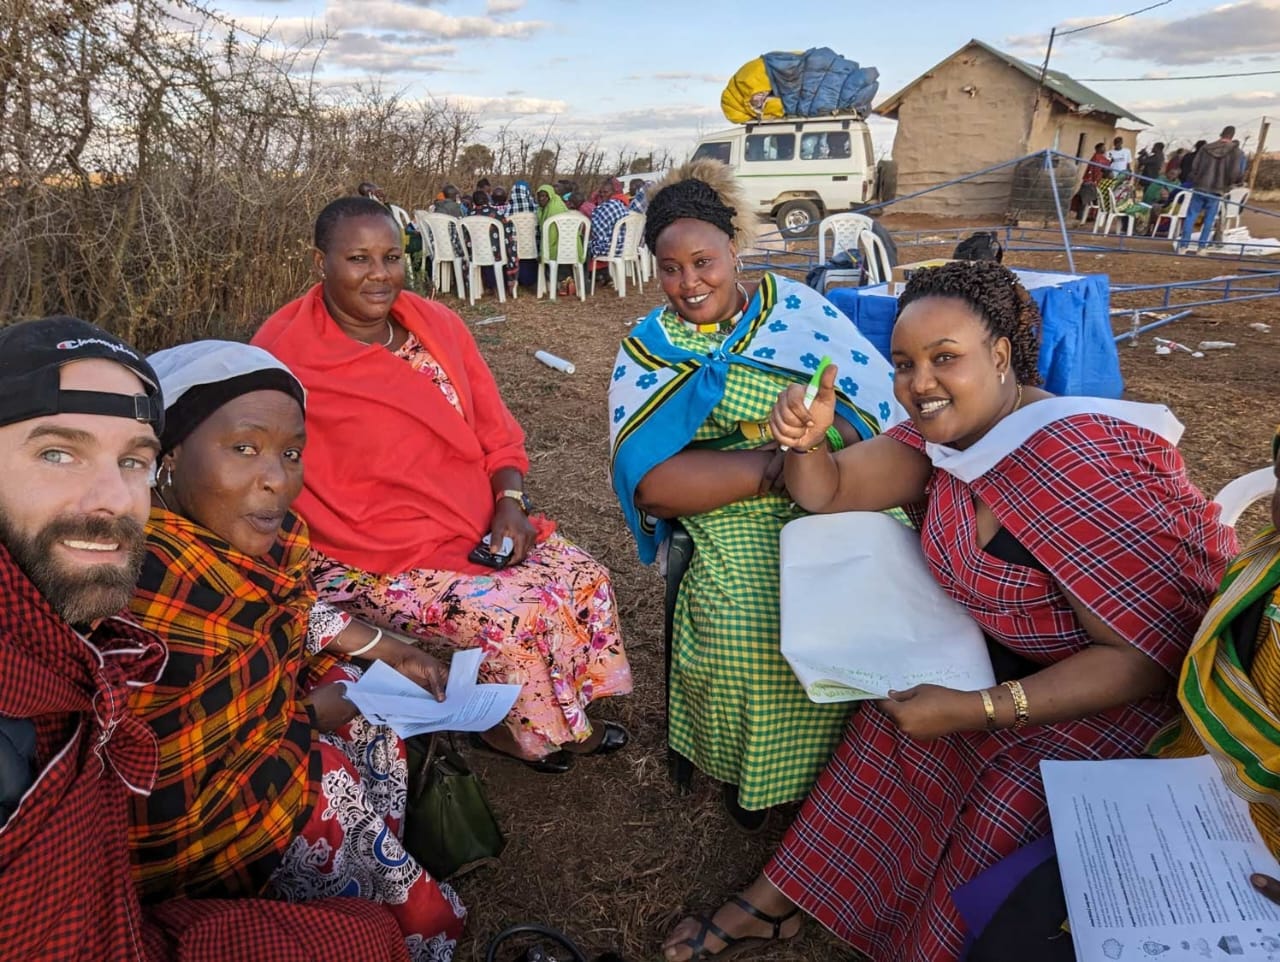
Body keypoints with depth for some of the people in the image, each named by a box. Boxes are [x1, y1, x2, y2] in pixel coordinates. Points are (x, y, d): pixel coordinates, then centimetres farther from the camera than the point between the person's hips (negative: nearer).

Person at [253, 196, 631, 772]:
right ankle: (520, 731, 10)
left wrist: (510, 501, -9)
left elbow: (495, 430, 8)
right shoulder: (287, 354, -13)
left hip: (481, 525, 6)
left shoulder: (437, 325, 5)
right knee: (514, 615, -23)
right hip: (375, 561, -6)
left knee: (586, 580, -7)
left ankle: (563, 716, 17)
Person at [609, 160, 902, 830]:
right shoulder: (648, 348, 6)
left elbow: (877, 399, 1)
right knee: (744, 634, -29)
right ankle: (749, 775, 4)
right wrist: (778, 463, -18)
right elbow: (651, 484, -8)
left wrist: (828, 431, -22)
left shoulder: (796, 304, 12)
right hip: (732, 522, -2)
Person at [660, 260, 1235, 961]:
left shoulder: (1082, 464, -31)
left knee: (998, 824, -23)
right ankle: (771, 904, 13)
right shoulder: (945, 433, -6)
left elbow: (1144, 656, -28)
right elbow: (828, 492, -2)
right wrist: (805, 441, -25)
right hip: (999, 657, 7)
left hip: (1116, 695, -7)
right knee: (888, 731, -1)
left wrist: (977, 711, -31)